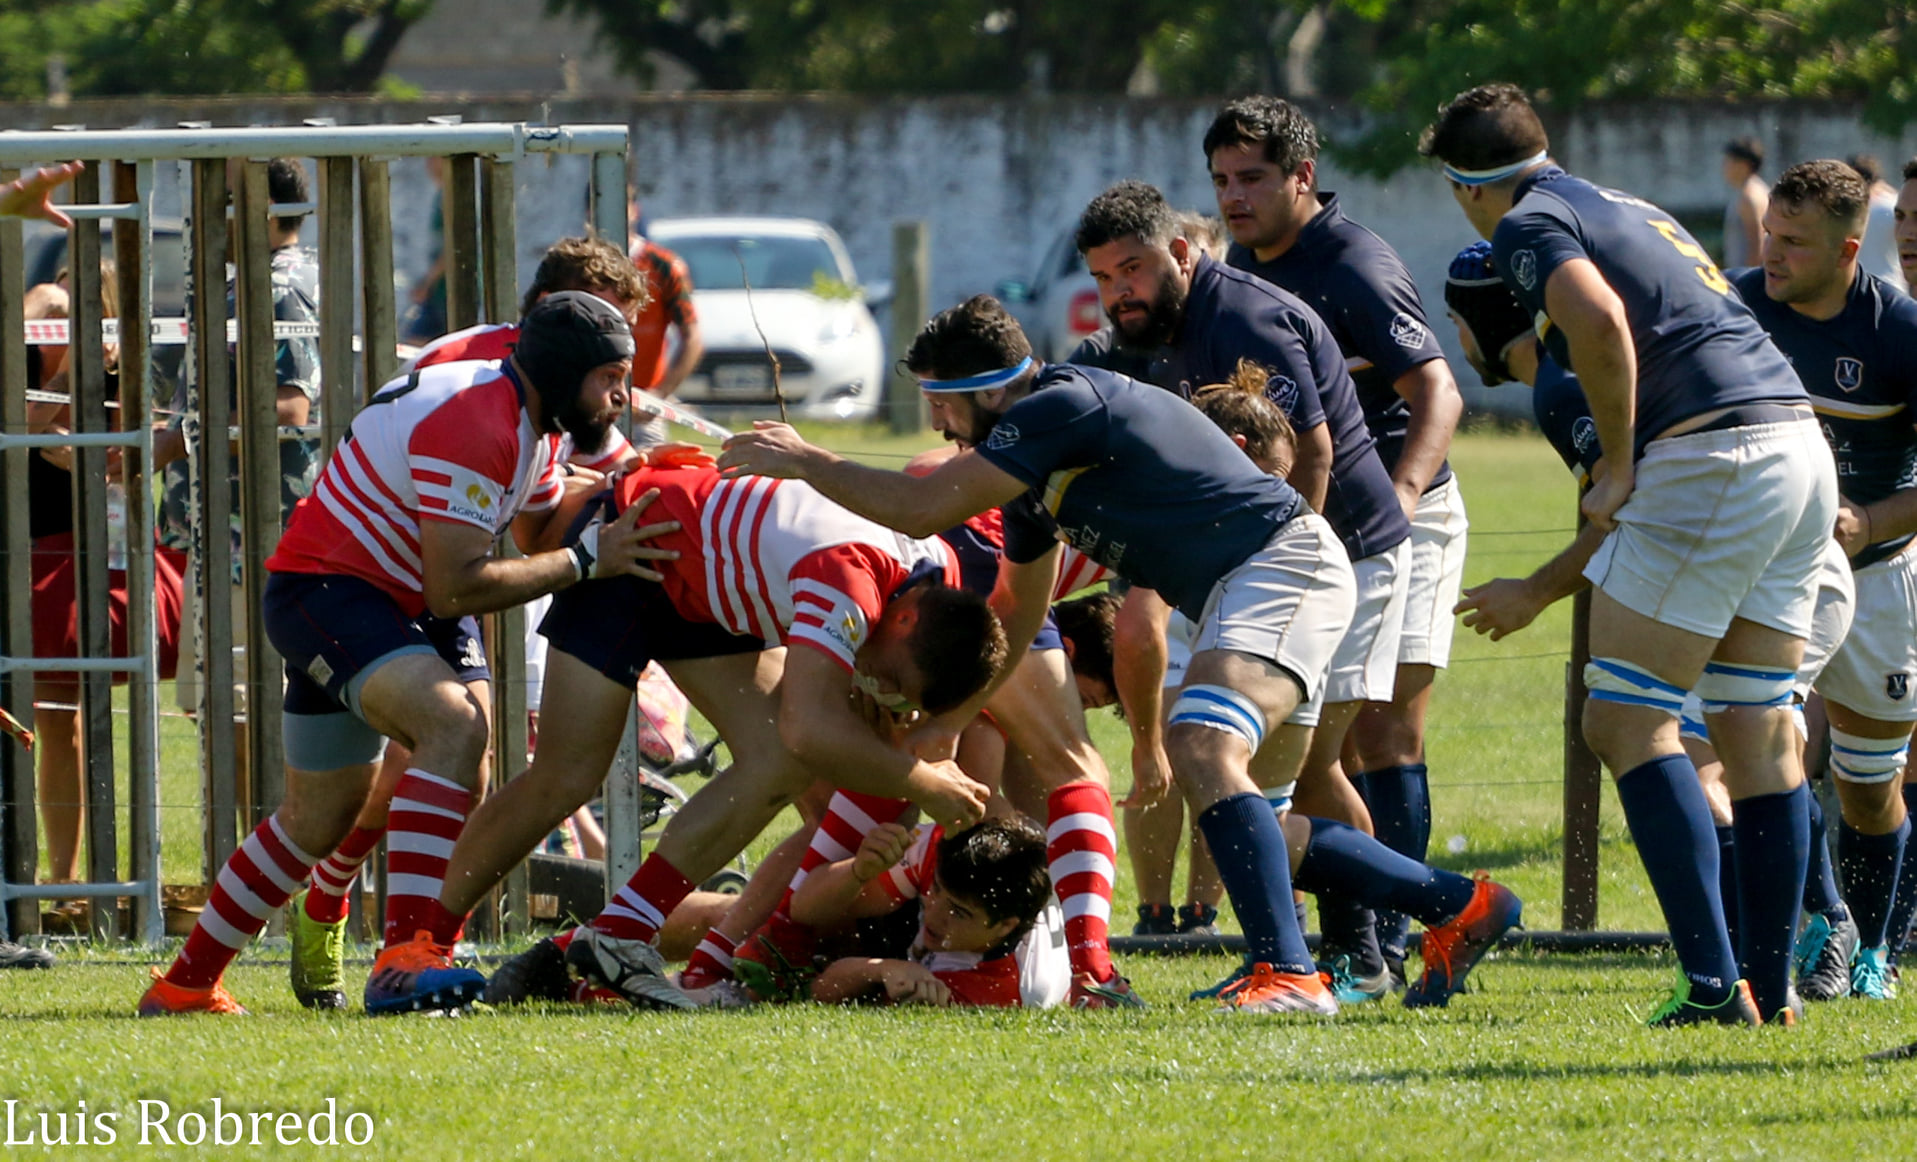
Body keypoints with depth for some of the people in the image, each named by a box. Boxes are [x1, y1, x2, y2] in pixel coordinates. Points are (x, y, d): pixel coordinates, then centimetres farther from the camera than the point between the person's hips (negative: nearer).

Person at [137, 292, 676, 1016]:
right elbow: (454, 588, -29)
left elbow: (536, 529, 17)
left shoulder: (539, 425, 6)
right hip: (327, 593, -11)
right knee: (454, 725, -32)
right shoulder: (472, 421, -25)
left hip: (387, 600, 11)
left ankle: (186, 985, 33)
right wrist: (586, 562, -25)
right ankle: (405, 958, -42)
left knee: (317, 820, 18)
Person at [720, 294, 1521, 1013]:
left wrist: (806, 462, -9)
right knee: (1230, 807, 18)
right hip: (1237, 592, 11)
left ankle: (1289, 975, -39)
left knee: (1204, 756, -29)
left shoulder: (1063, 407, -17)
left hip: (1283, 563, -11)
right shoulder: (1033, 468, 14)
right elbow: (1015, 617, 27)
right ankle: (1458, 908, 23)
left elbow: (925, 509, -21)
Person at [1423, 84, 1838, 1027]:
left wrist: (1618, 468, -11)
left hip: (1709, 455, -9)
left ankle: (1712, 983, -14)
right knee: (1757, 728, 12)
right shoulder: (1629, 208, 25)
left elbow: (1600, 319, -21)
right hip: (1801, 446, 9)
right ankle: (1771, 985, 11)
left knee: (1625, 721, -4)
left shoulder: (1528, 225, -1)